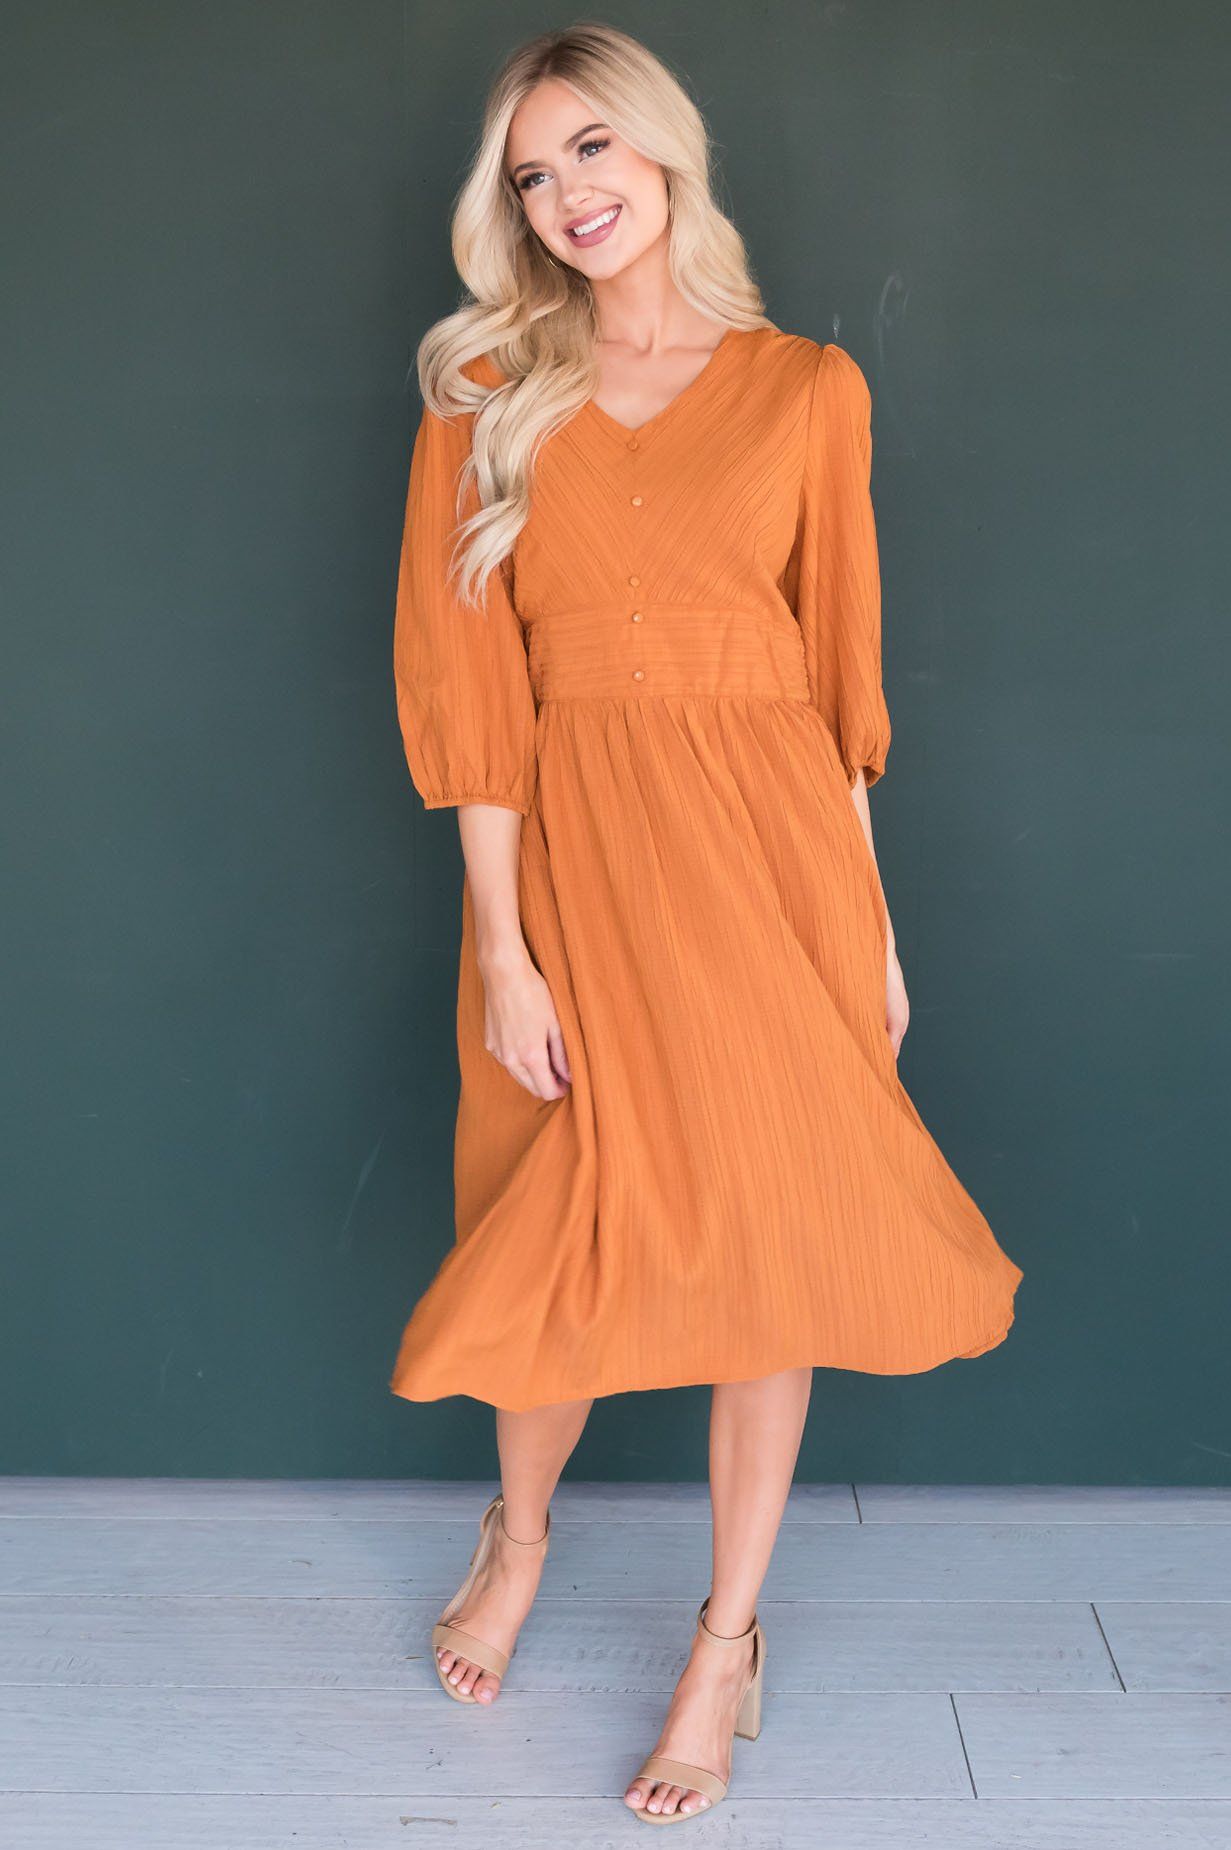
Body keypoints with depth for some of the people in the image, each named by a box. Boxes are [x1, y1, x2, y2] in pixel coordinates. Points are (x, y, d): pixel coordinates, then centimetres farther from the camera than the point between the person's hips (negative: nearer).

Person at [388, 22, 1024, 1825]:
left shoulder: (810, 389, 4)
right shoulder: (486, 398, 3)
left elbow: (840, 669, 6)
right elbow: (471, 686, -3)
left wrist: (871, 922, 4)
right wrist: (501, 946, -10)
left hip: (770, 842, 0)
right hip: (574, 846, 0)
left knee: (765, 1240, 4)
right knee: (578, 1235, 10)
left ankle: (728, 1641, 24)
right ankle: (519, 1539, 41)